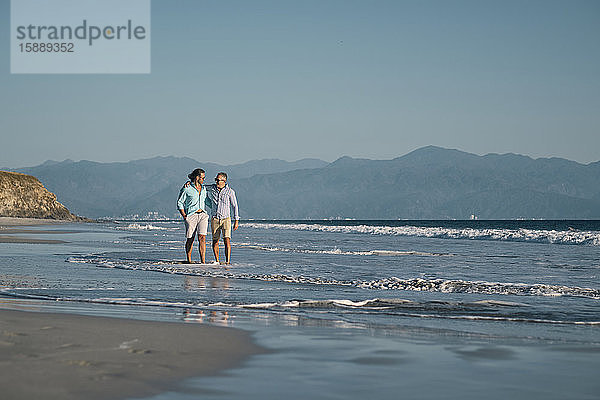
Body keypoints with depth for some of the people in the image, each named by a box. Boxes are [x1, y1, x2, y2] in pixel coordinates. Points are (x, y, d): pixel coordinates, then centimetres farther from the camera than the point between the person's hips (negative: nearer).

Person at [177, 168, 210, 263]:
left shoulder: (203, 189, 13)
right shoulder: (186, 189, -4)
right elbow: (180, 203, -1)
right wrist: (184, 216, -9)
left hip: (203, 215, 4)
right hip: (191, 216, -4)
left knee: (202, 238, -11)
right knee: (190, 239, 2)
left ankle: (203, 262, -15)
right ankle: (189, 261, 17)